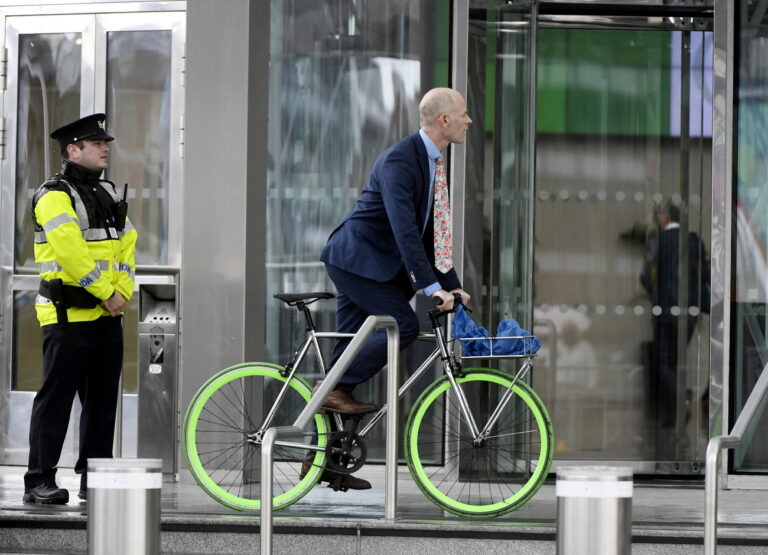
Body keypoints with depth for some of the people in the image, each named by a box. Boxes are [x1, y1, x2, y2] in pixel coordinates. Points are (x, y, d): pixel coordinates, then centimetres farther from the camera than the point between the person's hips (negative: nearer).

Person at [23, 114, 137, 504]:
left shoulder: (108, 194, 17)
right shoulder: (54, 196, -10)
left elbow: (126, 246, 13)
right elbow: (72, 253, -20)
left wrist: (123, 292, -2)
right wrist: (106, 293, -17)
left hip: (107, 315, 8)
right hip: (68, 315, -8)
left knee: (102, 400, 10)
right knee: (56, 398, -7)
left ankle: (94, 479, 17)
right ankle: (39, 482, -4)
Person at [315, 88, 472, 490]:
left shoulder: (433, 162, 11)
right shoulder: (400, 161, -20)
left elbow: (430, 232, 17)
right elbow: (404, 230, -29)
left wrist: (452, 285, 11)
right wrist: (432, 287, -33)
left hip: (376, 266, 9)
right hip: (356, 259, -9)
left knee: (352, 350, 7)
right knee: (403, 325, -22)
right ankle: (336, 389, -13)